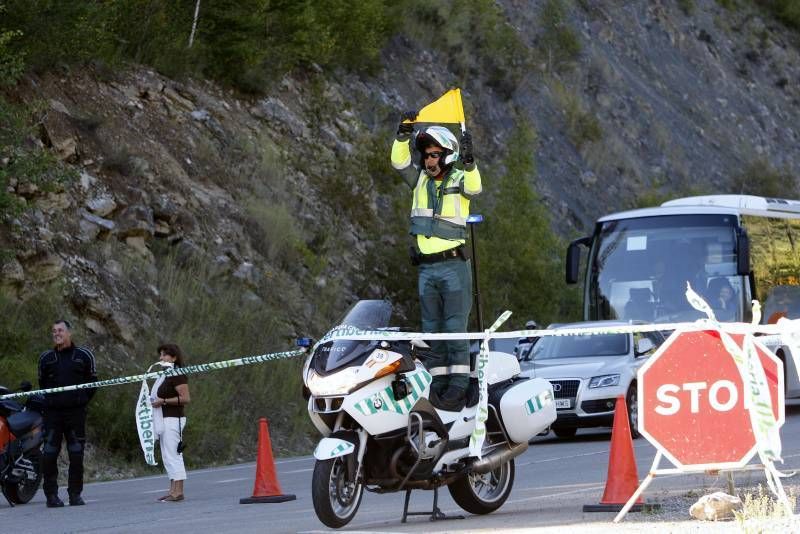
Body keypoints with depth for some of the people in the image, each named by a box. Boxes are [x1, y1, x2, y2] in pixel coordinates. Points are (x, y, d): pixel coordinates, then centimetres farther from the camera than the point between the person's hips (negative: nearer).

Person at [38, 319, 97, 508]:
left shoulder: (84, 355, 6)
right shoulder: (46, 358, 10)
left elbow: (92, 382, 11)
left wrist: (82, 400, 3)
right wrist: (50, 400, 9)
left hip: (76, 412, -1)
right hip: (52, 412, 1)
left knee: (76, 455, 1)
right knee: (49, 454, -6)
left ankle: (75, 493, 9)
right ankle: (51, 494, -1)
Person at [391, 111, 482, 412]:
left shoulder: (458, 180, -2)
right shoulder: (419, 179, 11)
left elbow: (474, 188, -22)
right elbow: (399, 161, -2)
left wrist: (469, 162, -39)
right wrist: (404, 132, -15)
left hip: (454, 265, -5)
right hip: (426, 268, 6)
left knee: (455, 327, -9)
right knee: (432, 329, 6)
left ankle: (459, 385, -12)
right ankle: (438, 383, 8)